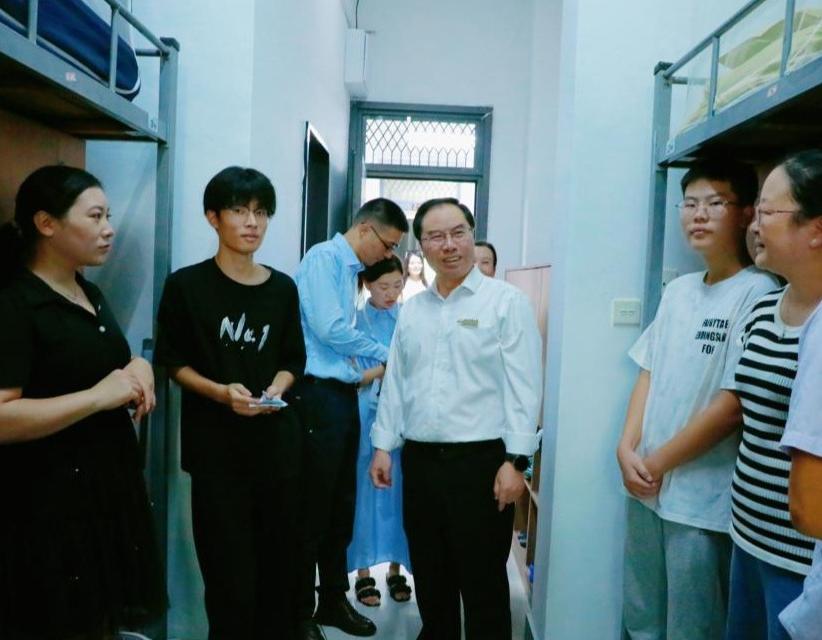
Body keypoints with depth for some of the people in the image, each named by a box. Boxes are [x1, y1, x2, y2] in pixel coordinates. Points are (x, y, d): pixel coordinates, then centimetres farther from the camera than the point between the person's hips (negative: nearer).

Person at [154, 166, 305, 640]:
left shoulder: (283, 288, 7)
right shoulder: (187, 285, -2)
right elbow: (174, 362, 1)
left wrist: (275, 390, -8)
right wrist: (221, 392, -15)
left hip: (276, 436, 3)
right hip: (216, 441, -3)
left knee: (279, 558, 7)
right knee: (230, 570, 0)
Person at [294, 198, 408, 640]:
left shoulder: (350, 269, 15)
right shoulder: (324, 257, -9)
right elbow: (328, 328, -18)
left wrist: (366, 374, 10)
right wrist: (383, 355, -7)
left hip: (342, 395, 9)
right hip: (319, 396, -8)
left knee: (341, 506, 15)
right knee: (313, 508, 2)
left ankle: (333, 600, 30)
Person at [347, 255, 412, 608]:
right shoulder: (357, 321, -1)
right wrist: (387, 366, -15)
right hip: (369, 416, -2)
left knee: (399, 490, 8)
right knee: (367, 491, 4)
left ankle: (395, 569, 22)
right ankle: (363, 574, 17)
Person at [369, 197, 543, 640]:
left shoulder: (506, 301, -4)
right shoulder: (411, 309, 12)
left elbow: (522, 386, -9)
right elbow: (395, 382, 13)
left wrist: (515, 461, -14)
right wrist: (383, 445, 8)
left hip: (480, 459, -5)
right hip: (419, 459, 5)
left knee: (483, 583, 7)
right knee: (430, 577, 18)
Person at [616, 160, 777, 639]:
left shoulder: (758, 293, -14)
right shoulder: (677, 291, 8)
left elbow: (735, 404, -17)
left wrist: (658, 462, -10)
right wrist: (628, 450, -4)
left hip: (704, 499, -6)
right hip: (646, 487, 7)